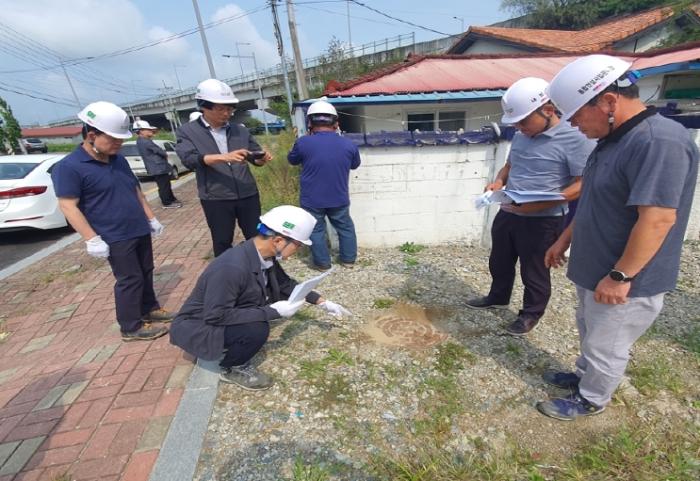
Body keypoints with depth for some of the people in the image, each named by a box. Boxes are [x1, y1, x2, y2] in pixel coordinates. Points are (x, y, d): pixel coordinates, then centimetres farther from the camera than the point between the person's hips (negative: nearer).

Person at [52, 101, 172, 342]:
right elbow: (68, 206, -16)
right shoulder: (69, 167, -13)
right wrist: (92, 239, -20)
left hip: (140, 230, 7)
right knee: (129, 280, 0)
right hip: (116, 237, -7)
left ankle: (149, 308, 35)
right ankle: (131, 327, 15)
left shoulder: (118, 159, 10)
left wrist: (151, 218, 15)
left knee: (146, 273, 17)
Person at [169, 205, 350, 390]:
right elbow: (216, 316, -31)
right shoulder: (231, 267, -35)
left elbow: (285, 283, 6)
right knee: (257, 329, -29)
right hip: (196, 328, -8)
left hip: (225, 313, 8)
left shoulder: (265, 256, -10)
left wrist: (322, 302, 6)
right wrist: (273, 311, -29)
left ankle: (231, 348, 11)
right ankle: (231, 369, 2)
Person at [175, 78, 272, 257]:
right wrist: (224, 157, -31)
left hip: (248, 195, 3)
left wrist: (263, 158, -12)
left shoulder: (239, 130, 8)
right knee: (222, 243, 11)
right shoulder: (187, 131, 0)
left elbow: (255, 156, 13)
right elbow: (189, 159, -15)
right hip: (216, 199, -2)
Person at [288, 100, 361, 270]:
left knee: (316, 230, 15)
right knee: (345, 227, 20)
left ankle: (322, 263, 24)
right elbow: (355, 165, 12)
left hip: (312, 199, -2)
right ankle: (348, 259, 30)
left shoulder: (303, 143, -13)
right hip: (339, 198, 2)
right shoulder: (348, 145, -7)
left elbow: (292, 160, 7)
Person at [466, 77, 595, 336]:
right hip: (508, 214, 7)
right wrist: (498, 181, -2)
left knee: (534, 273, 10)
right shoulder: (521, 136, 7)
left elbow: (585, 183, -18)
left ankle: (531, 313, 33)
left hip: (543, 222, -7)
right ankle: (498, 297, 45)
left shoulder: (575, 138, -16)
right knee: (499, 262, 21)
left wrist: (542, 203, -29)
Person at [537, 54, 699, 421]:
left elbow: (658, 219, -29)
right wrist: (564, 240, 17)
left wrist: (620, 276, -24)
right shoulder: (614, 139, 7)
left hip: (625, 283, -9)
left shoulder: (659, 142, -25)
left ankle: (590, 400, 34)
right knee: (590, 334, 26)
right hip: (593, 269, 9)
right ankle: (585, 376, 47)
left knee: (606, 346, 13)